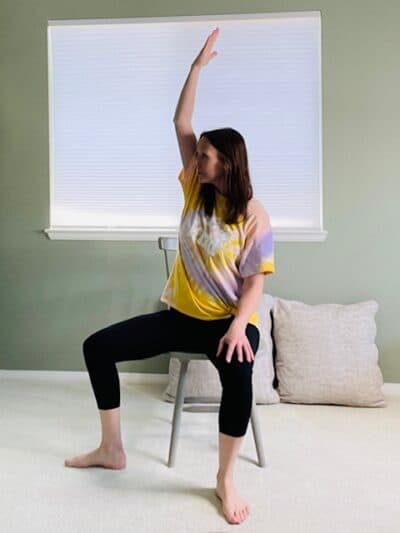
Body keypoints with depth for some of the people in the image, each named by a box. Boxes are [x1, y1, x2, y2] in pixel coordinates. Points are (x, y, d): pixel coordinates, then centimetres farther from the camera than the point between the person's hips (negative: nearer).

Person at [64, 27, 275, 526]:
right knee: (98, 346, -3)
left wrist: (238, 327, -26)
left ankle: (225, 479, -15)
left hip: (229, 320, -5)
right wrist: (198, 66, -3)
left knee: (238, 374, -38)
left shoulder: (255, 217, -11)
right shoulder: (195, 190, 3)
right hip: (181, 315, 6)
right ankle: (111, 448, 11)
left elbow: (254, 282, -11)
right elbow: (181, 123, 0)